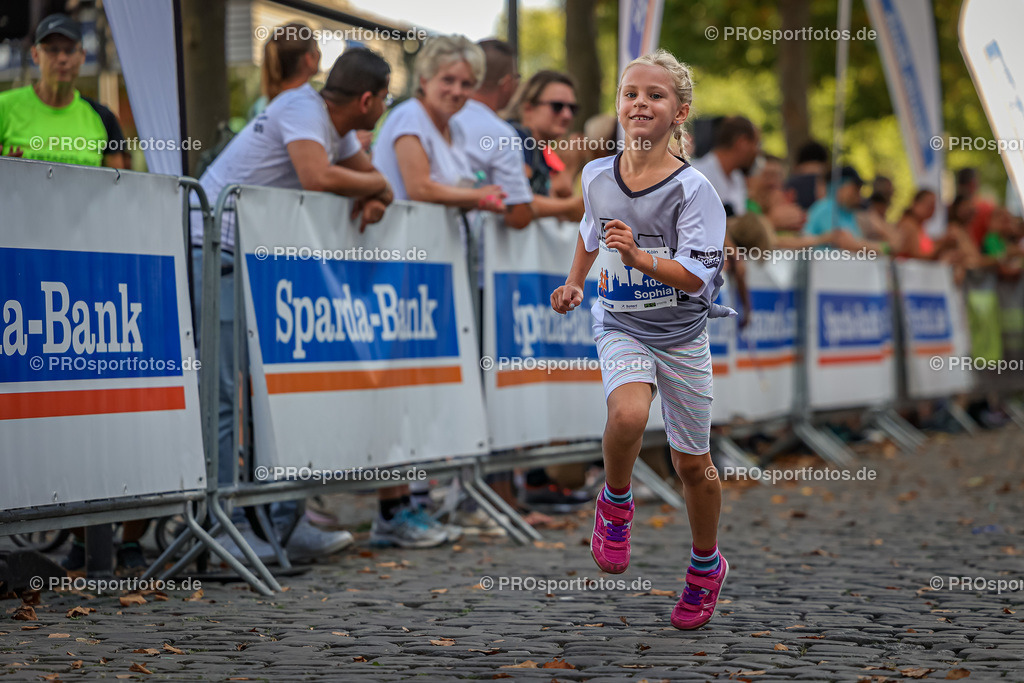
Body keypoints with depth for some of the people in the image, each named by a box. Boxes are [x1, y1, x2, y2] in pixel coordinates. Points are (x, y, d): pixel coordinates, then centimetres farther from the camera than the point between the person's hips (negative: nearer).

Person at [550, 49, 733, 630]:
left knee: (692, 463, 10)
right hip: (621, 328, 1)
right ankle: (616, 503, -2)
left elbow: (696, 277, -23)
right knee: (628, 414, -31)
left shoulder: (693, 189, -16)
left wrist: (640, 257, -37)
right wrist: (575, 284, 16)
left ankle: (707, 565, 34)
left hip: (682, 336, -1)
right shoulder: (598, 176, -3)